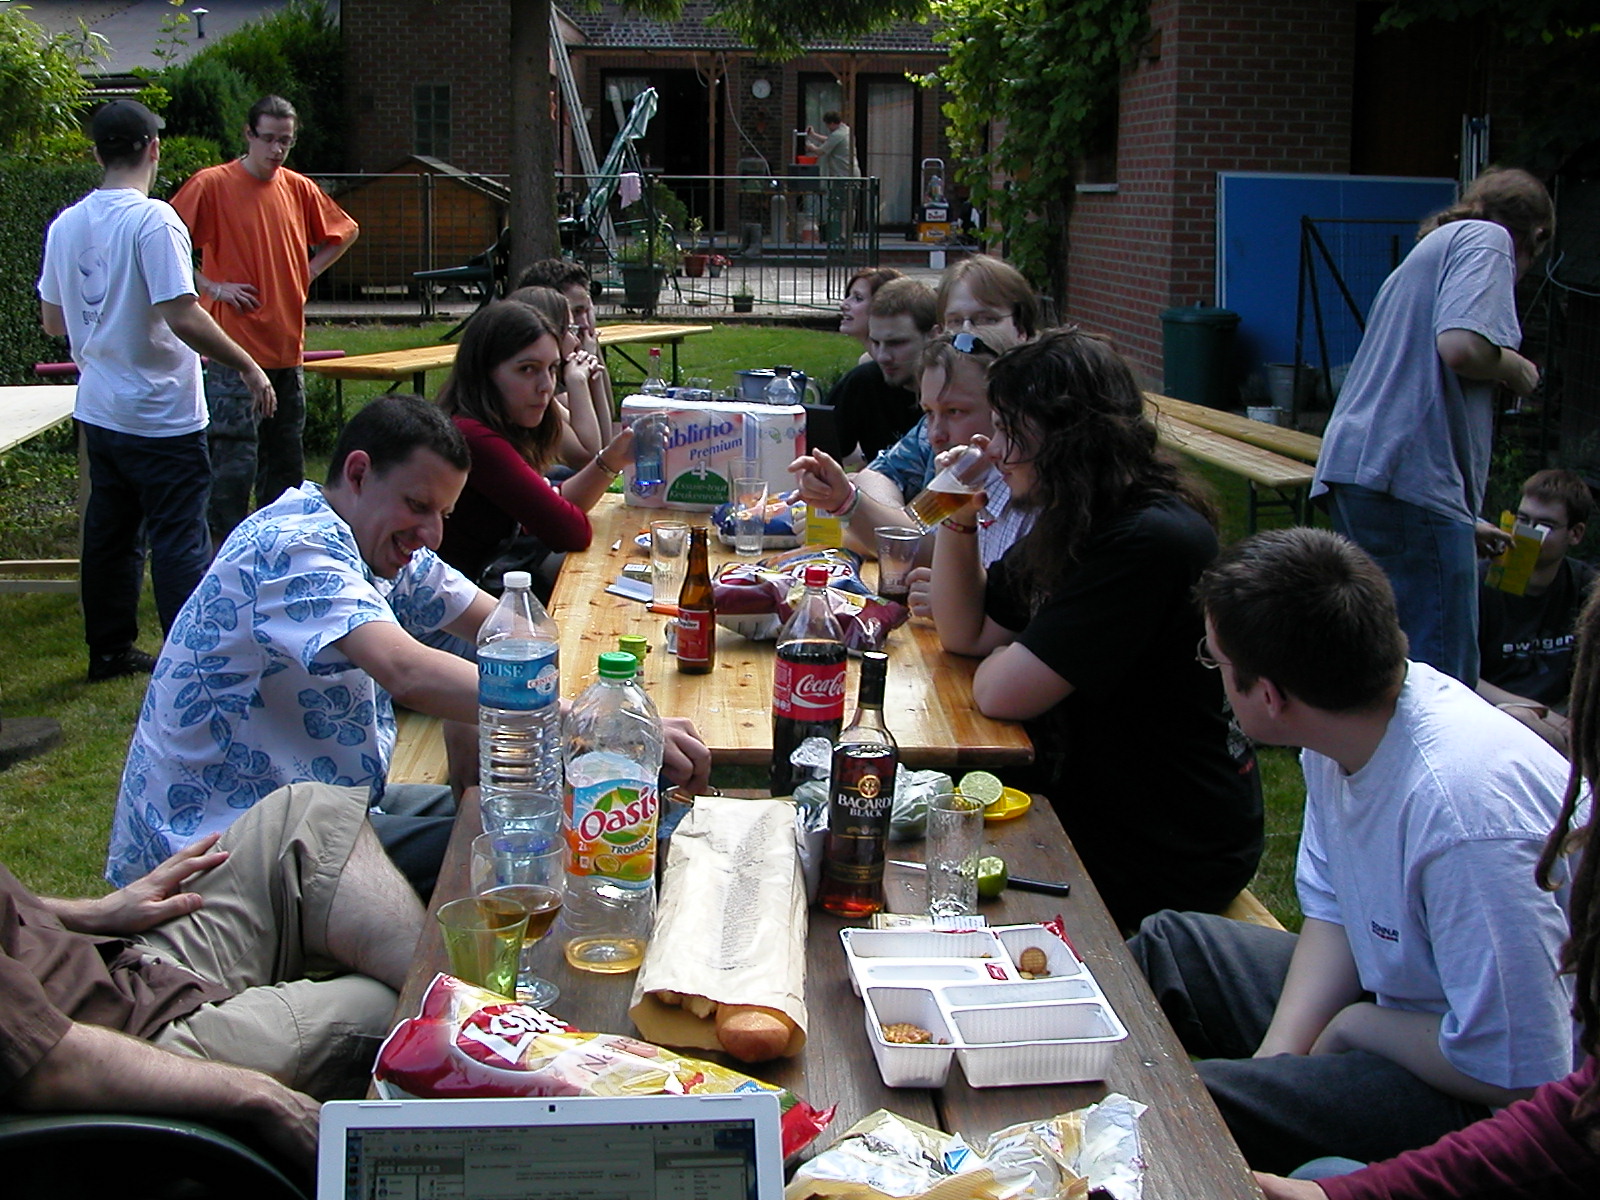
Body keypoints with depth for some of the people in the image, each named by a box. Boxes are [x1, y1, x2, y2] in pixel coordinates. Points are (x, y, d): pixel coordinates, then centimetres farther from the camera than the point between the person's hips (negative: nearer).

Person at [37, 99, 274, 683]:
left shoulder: (66, 225, 5)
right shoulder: (153, 220, -17)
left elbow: (52, 320, 13)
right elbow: (182, 316, -24)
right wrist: (248, 366, -14)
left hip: (98, 410, 7)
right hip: (161, 416, -7)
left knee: (109, 535, 16)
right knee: (180, 541, -2)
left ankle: (109, 650, 25)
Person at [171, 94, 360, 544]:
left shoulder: (299, 188, 9)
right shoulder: (212, 185, -6)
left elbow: (345, 232, 25)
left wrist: (309, 272, 12)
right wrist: (211, 287, -11)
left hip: (287, 347, 6)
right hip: (234, 348, -6)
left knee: (285, 457, 12)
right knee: (235, 458, -8)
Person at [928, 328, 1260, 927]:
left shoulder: (1151, 542, -27)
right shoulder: (1074, 520, 3)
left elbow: (1000, 692, -26)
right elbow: (965, 633, 11)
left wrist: (1003, 660, -3)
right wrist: (958, 516, -2)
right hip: (1092, 791, 8)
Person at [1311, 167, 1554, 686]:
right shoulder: (1487, 239, 3)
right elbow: (1462, 346, -18)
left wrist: (1463, 520, 41)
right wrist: (1518, 371, 5)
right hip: (1410, 480, -10)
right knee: (1441, 685, -10)